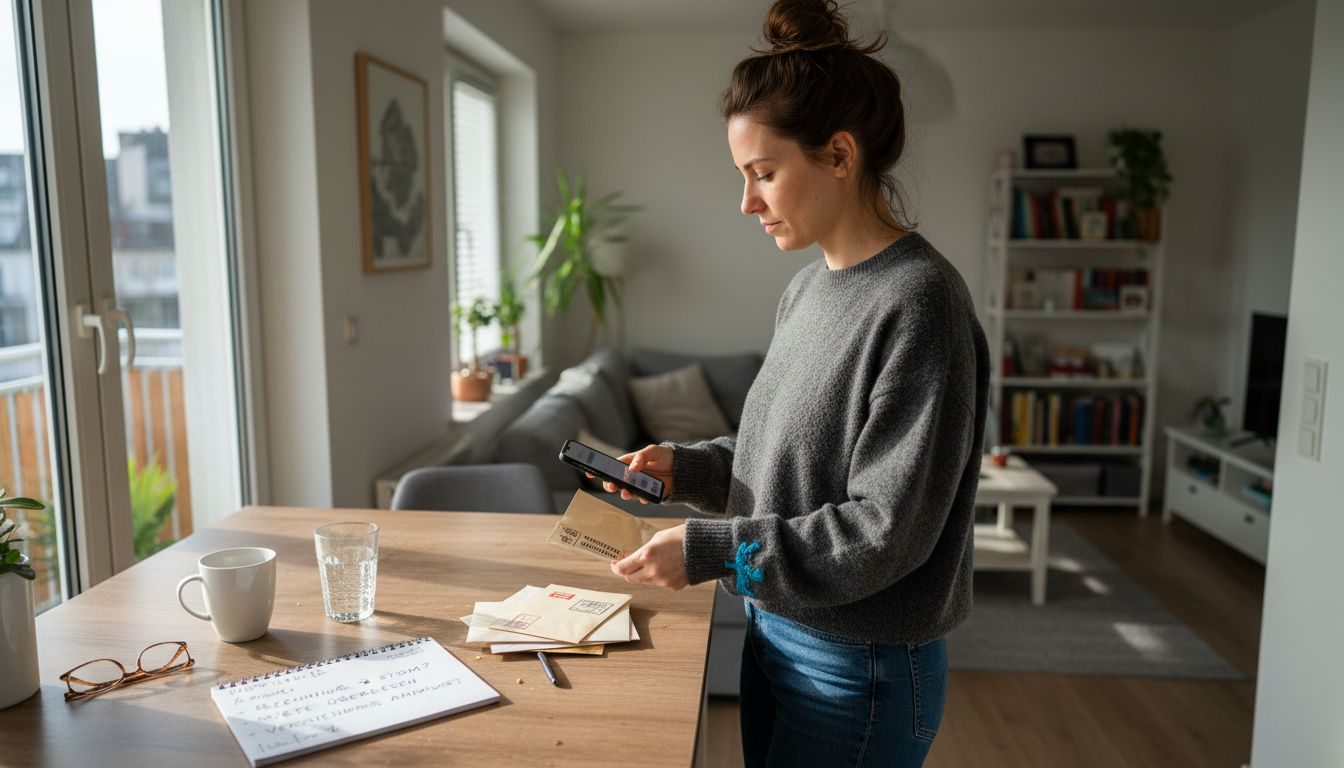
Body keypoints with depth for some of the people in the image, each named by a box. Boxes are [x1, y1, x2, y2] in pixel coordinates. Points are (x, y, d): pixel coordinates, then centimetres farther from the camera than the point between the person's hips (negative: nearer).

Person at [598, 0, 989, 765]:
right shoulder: (808, 287, 4)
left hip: (860, 671, -7)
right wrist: (685, 466, -2)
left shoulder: (919, 300, -21)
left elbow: (887, 528, -22)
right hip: (775, 631, 7)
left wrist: (711, 550, -22)